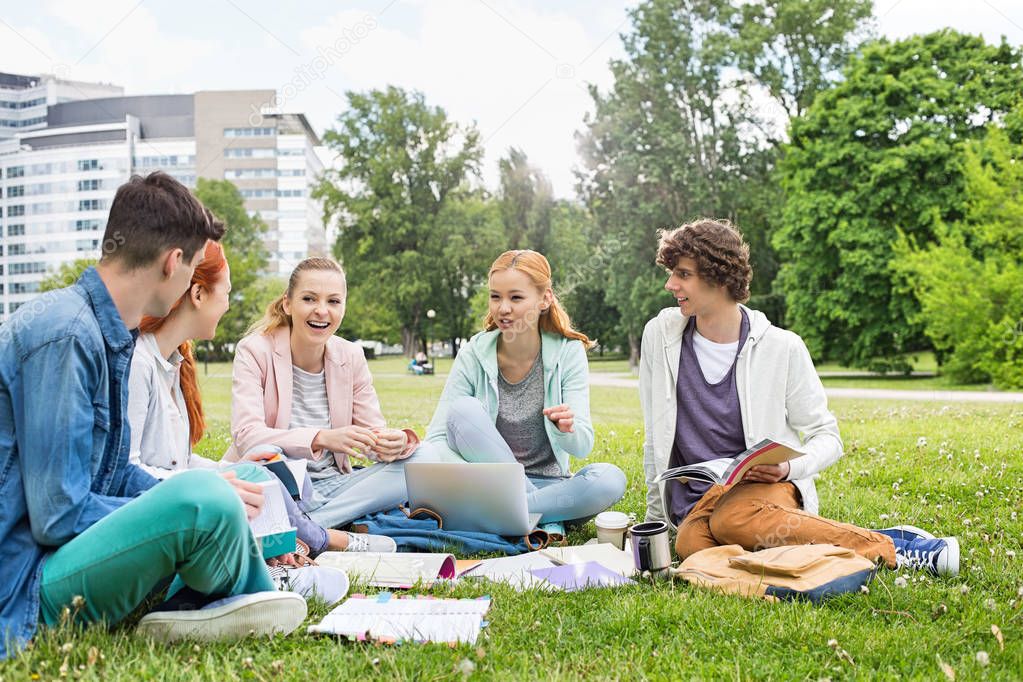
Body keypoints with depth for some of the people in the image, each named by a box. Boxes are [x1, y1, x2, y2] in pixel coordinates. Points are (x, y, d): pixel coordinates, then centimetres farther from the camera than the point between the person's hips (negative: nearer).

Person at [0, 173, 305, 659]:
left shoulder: (108, 333, 9)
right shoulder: (65, 334, -21)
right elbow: (59, 516, -23)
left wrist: (214, 494, 1)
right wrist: (201, 503, -15)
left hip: (61, 549, 10)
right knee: (205, 497, -31)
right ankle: (244, 597, 0)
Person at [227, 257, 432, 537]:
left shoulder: (351, 356, 3)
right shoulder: (255, 351, -10)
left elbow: (373, 430, 1)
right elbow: (246, 435, -23)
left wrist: (397, 442, -25)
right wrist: (321, 438, -39)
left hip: (331, 486, 5)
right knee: (265, 455, -36)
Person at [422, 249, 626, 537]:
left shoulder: (568, 352, -6)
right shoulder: (474, 355, -7)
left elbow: (582, 447, -11)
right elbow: (435, 439, -11)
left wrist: (566, 429, -36)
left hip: (548, 484, 0)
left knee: (611, 479, -28)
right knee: (463, 409, -26)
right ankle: (542, 519, -22)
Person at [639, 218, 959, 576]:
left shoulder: (781, 348, -5)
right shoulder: (660, 334, 2)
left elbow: (827, 436, 4)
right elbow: (655, 438, 11)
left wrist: (791, 468, -18)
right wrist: (655, 517, 13)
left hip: (763, 486, -3)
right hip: (694, 504, 3)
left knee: (734, 519, -39)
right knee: (691, 545, -34)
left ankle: (888, 548, -21)